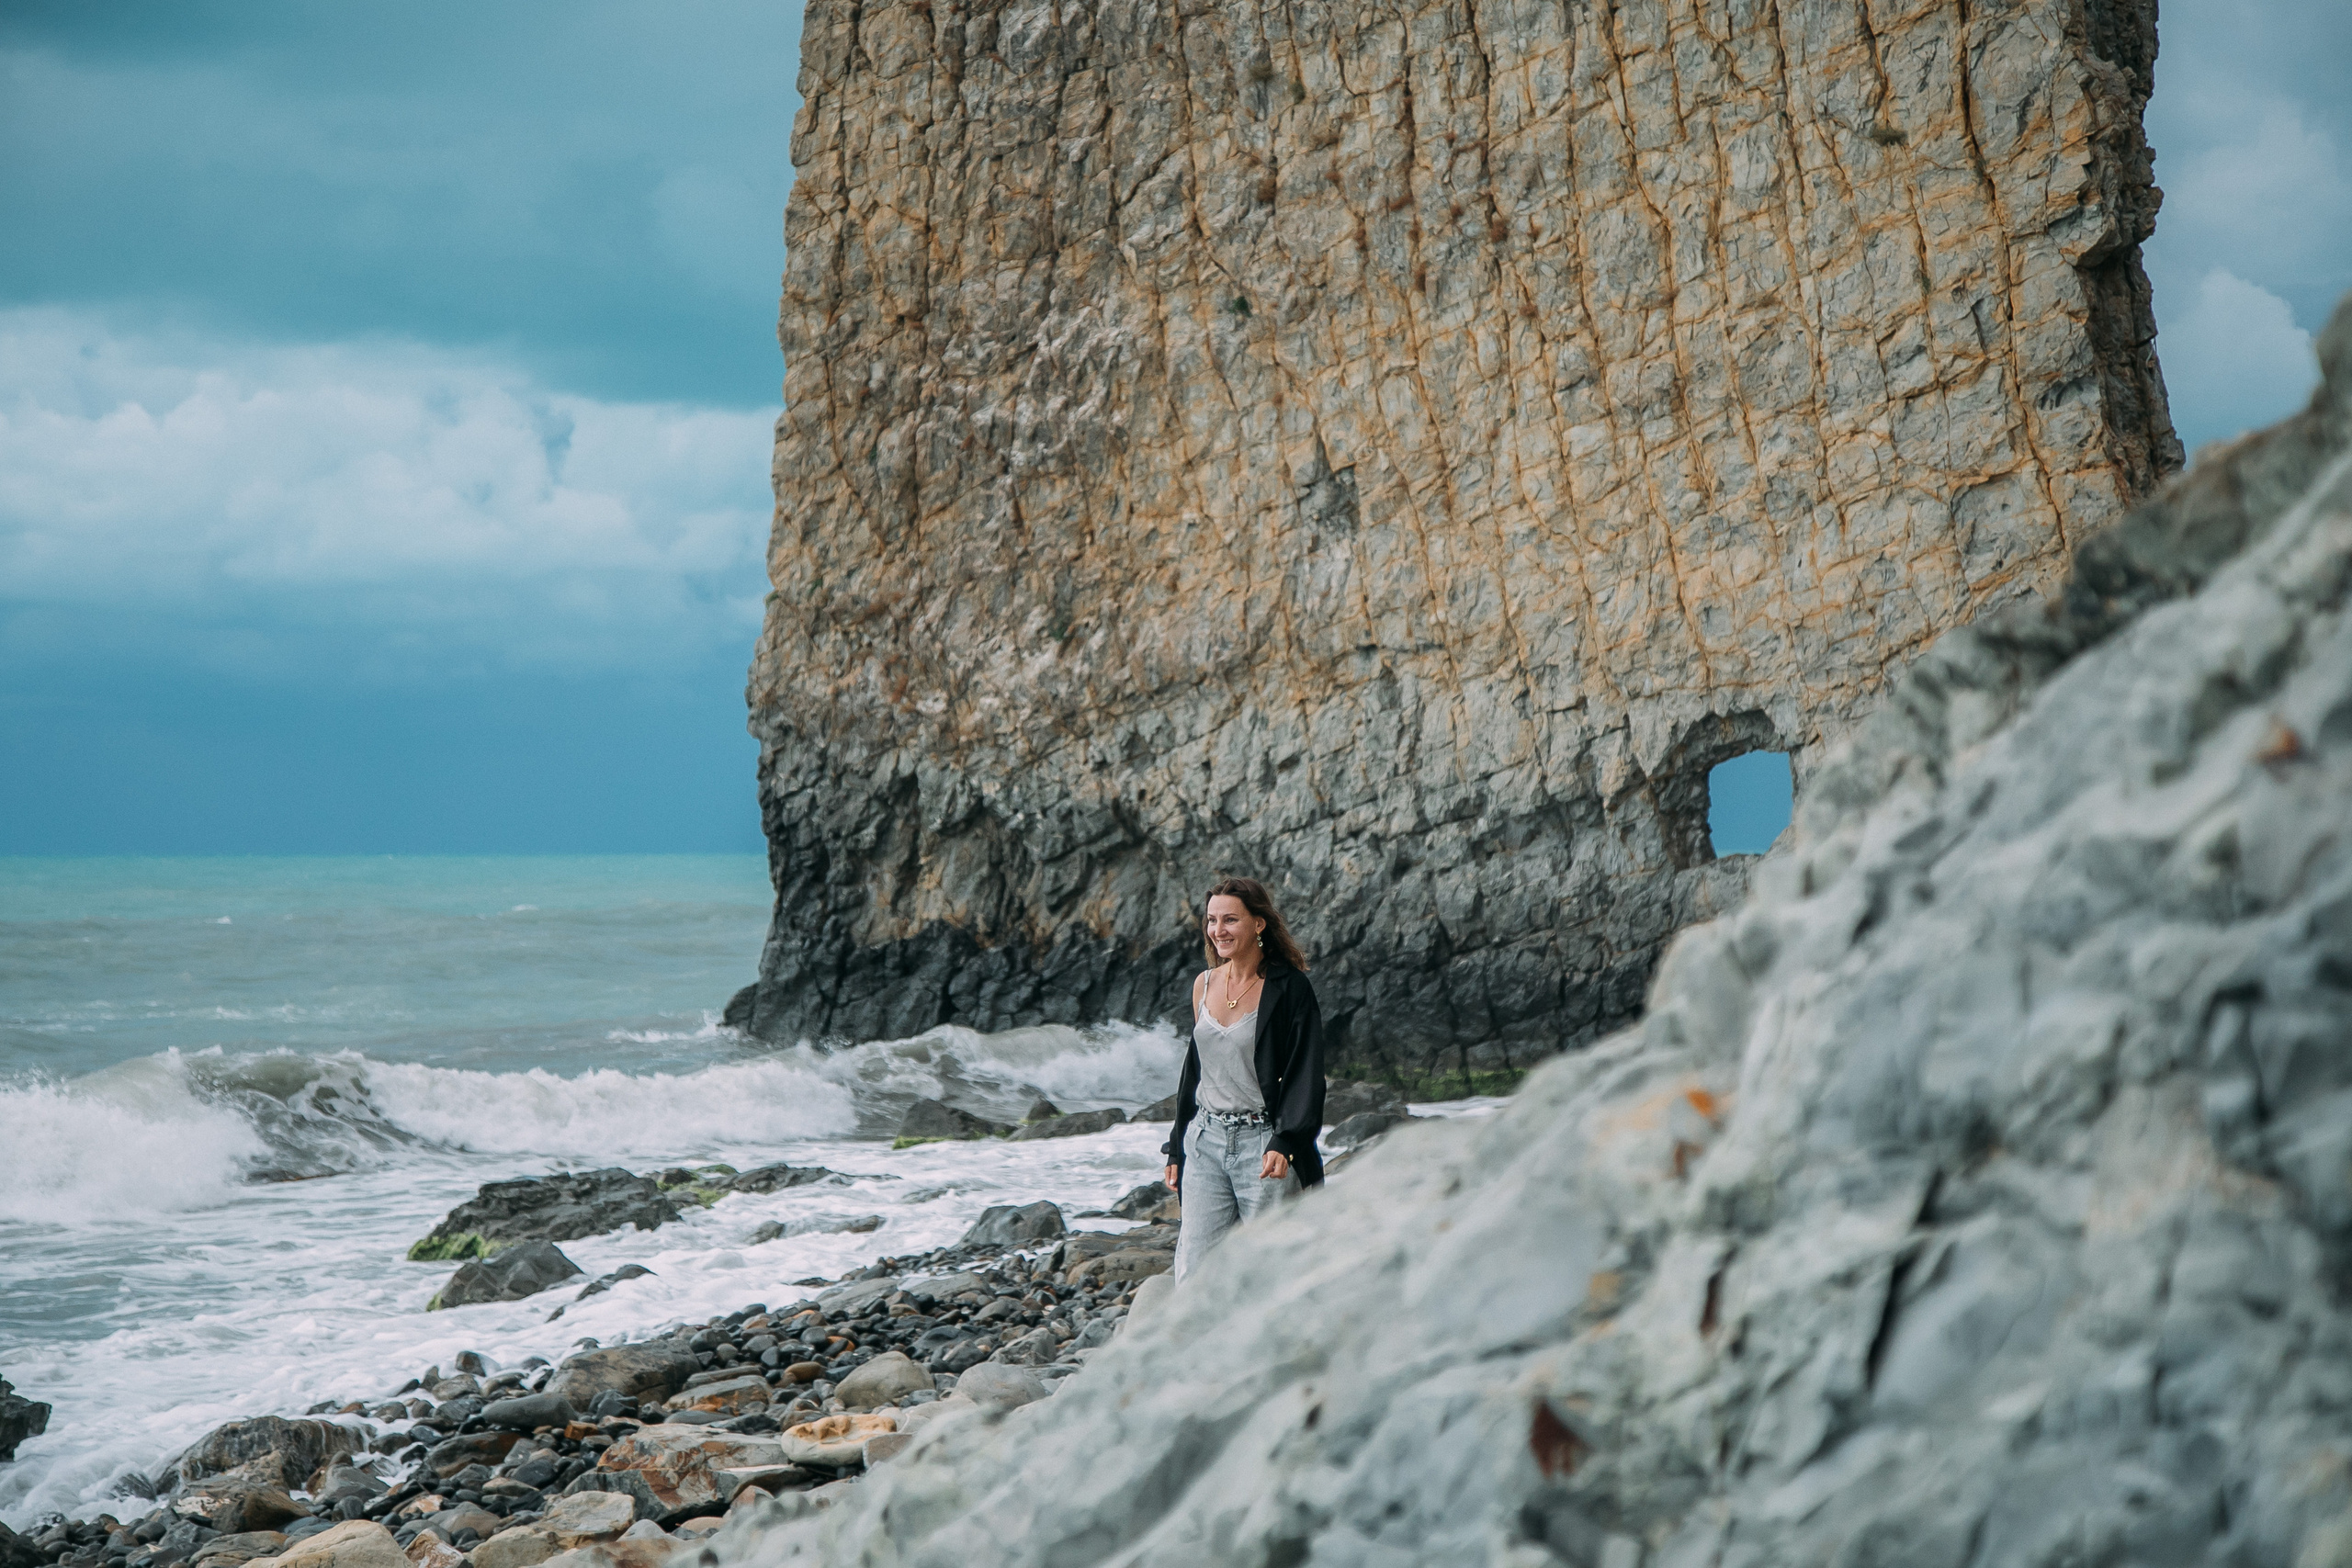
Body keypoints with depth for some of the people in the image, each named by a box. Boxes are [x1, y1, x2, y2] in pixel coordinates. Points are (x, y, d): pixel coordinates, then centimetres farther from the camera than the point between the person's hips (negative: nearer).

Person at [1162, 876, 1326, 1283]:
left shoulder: (1288, 988, -7)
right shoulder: (1204, 985, 11)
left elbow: (1306, 1076, -10)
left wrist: (1284, 1143, -22)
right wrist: (1177, 1149, 20)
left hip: (1263, 1143, -5)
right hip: (1206, 1143, 5)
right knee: (1194, 1274, -2)